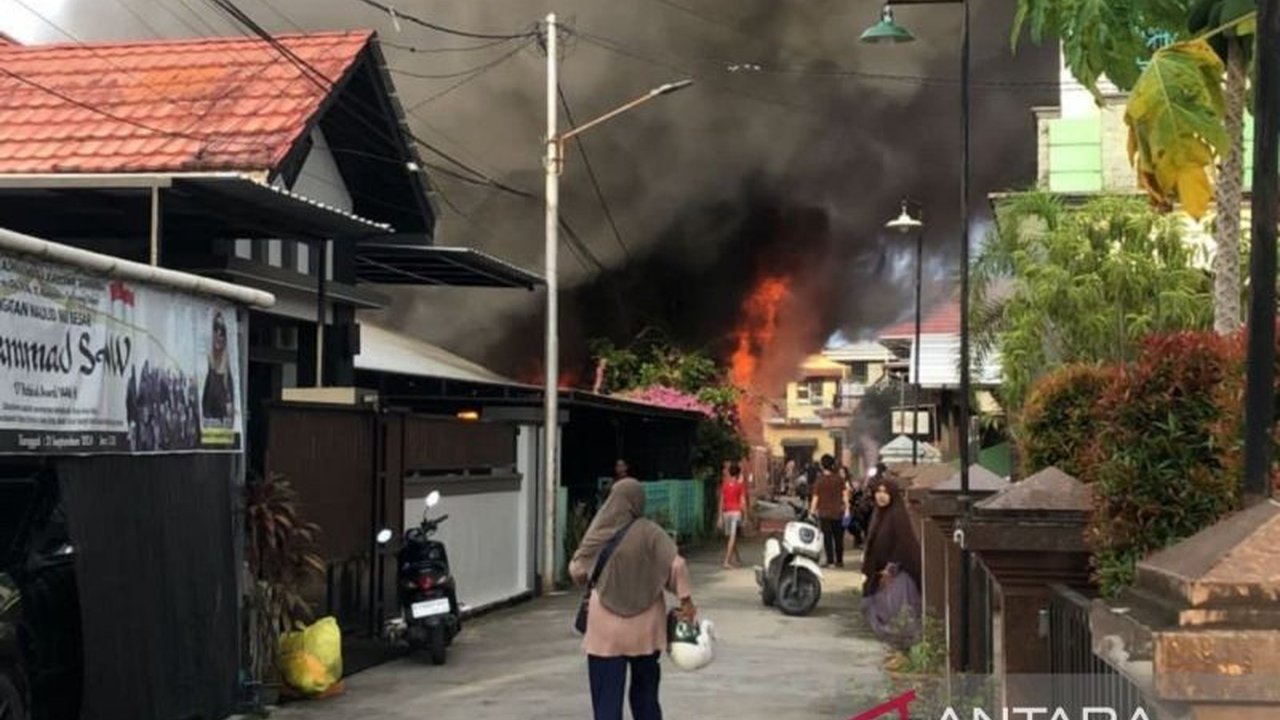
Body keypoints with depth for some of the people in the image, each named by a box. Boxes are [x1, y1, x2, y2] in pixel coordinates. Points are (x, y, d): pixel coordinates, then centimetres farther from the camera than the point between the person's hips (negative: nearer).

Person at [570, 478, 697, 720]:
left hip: (606, 628, 0)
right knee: (644, 690, 17)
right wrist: (686, 599, -7)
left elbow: (578, 571, 3)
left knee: (607, 692, 2)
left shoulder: (599, 532, -5)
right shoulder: (649, 533, -8)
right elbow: (676, 565, -16)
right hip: (644, 627, 1)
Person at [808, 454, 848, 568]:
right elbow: (844, 495, 0)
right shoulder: (838, 479, 0)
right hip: (838, 512, 3)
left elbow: (815, 498, -6)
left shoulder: (819, 480, -6)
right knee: (838, 536, 10)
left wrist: (812, 512, 0)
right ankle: (839, 560, 12)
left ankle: (830, 560, -3)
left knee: (827, 536, 1)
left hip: (825, 513, -3)